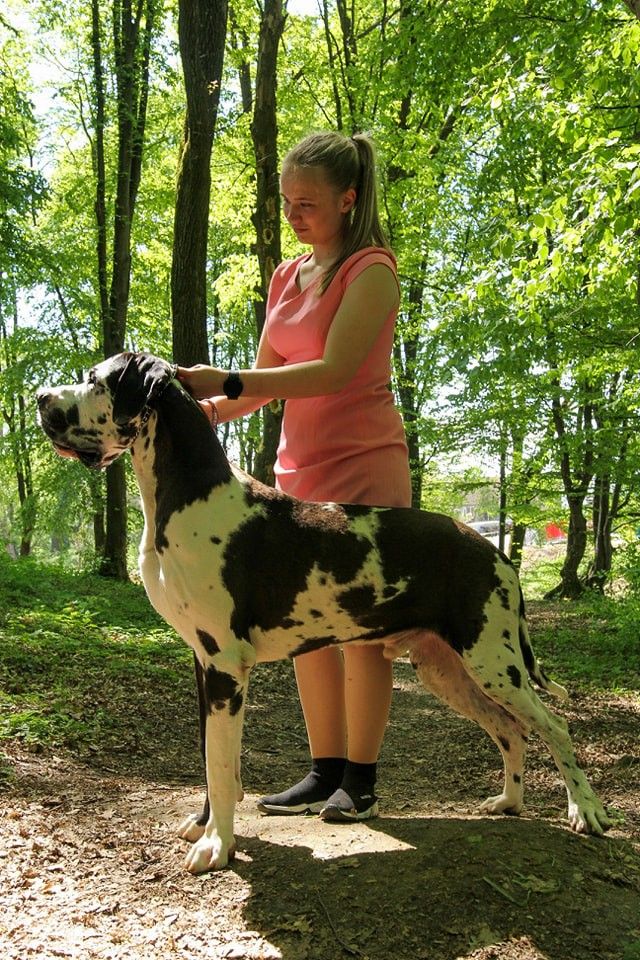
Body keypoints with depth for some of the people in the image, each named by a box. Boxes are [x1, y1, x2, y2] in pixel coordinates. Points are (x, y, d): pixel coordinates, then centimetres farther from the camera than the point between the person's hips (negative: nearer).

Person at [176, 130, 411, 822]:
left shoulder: (371, 269, -8)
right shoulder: (285, 277, 14)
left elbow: (333, 371, -21)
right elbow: (267, 379, 13)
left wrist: (226, 381, -25)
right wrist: (207, 407, -5)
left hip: (363, 466, -7)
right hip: (298, 467, 7)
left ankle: (360, 780, 9)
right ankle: (325, 770, 17)